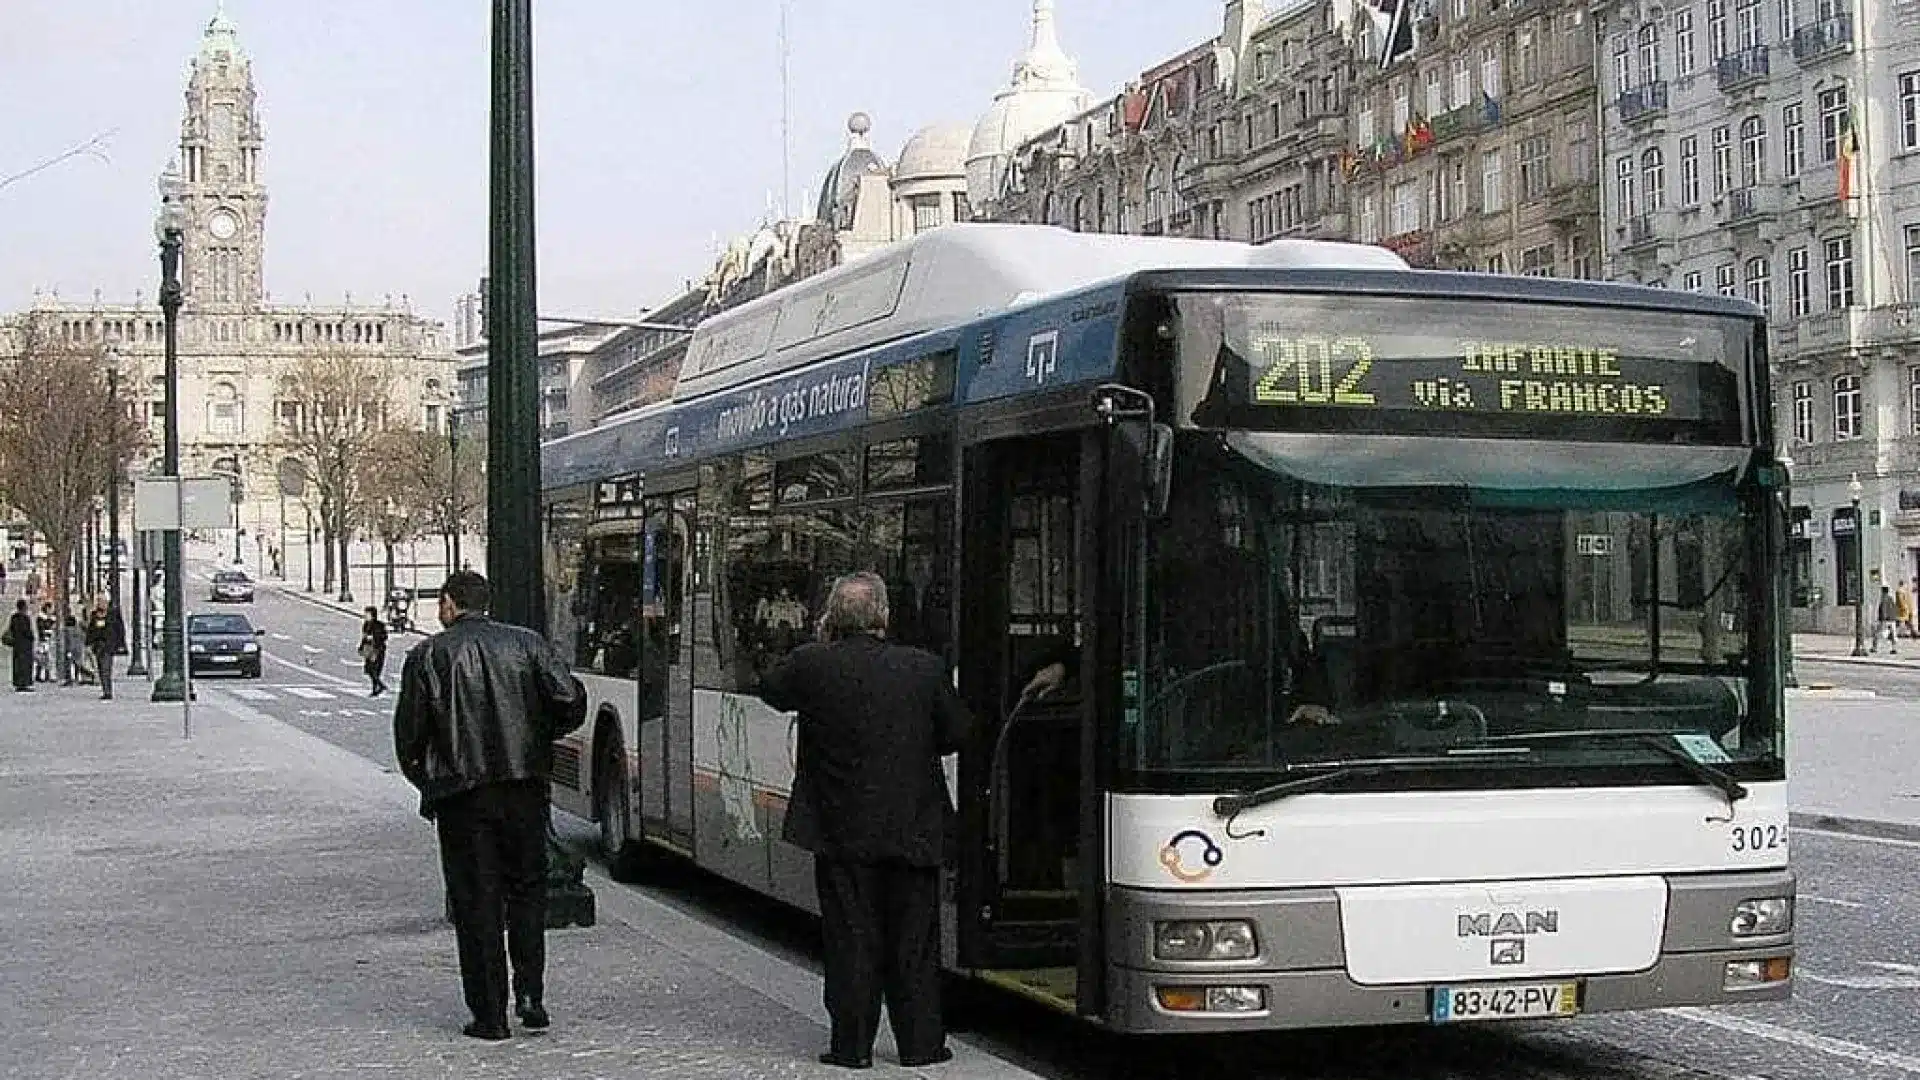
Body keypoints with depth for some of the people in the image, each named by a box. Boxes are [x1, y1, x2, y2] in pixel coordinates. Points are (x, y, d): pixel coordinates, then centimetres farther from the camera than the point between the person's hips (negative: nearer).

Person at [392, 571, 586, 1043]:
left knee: (477, 902, 4)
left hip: (461, 795, -2)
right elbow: (571, 702, -4)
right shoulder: (527, 644, 5)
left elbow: (409, 734, -1)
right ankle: (529, 994, 8)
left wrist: (428, 784, 15)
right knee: (527, 889, 17)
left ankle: (490, 1015, 6)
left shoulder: (426, 656, -1)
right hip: (525, 787, 2)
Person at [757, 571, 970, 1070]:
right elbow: (955, 733, 5)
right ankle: (920, 1043, 15)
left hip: (843, 831, -1)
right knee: (915, 942, 11)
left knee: (851, 940, 7)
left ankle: (852, 1043, 10)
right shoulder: (925, 668, -6)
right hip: (914, 831, 1)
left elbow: (771, 689, 9)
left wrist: (819, 643, 13)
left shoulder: (812, 665, -11)